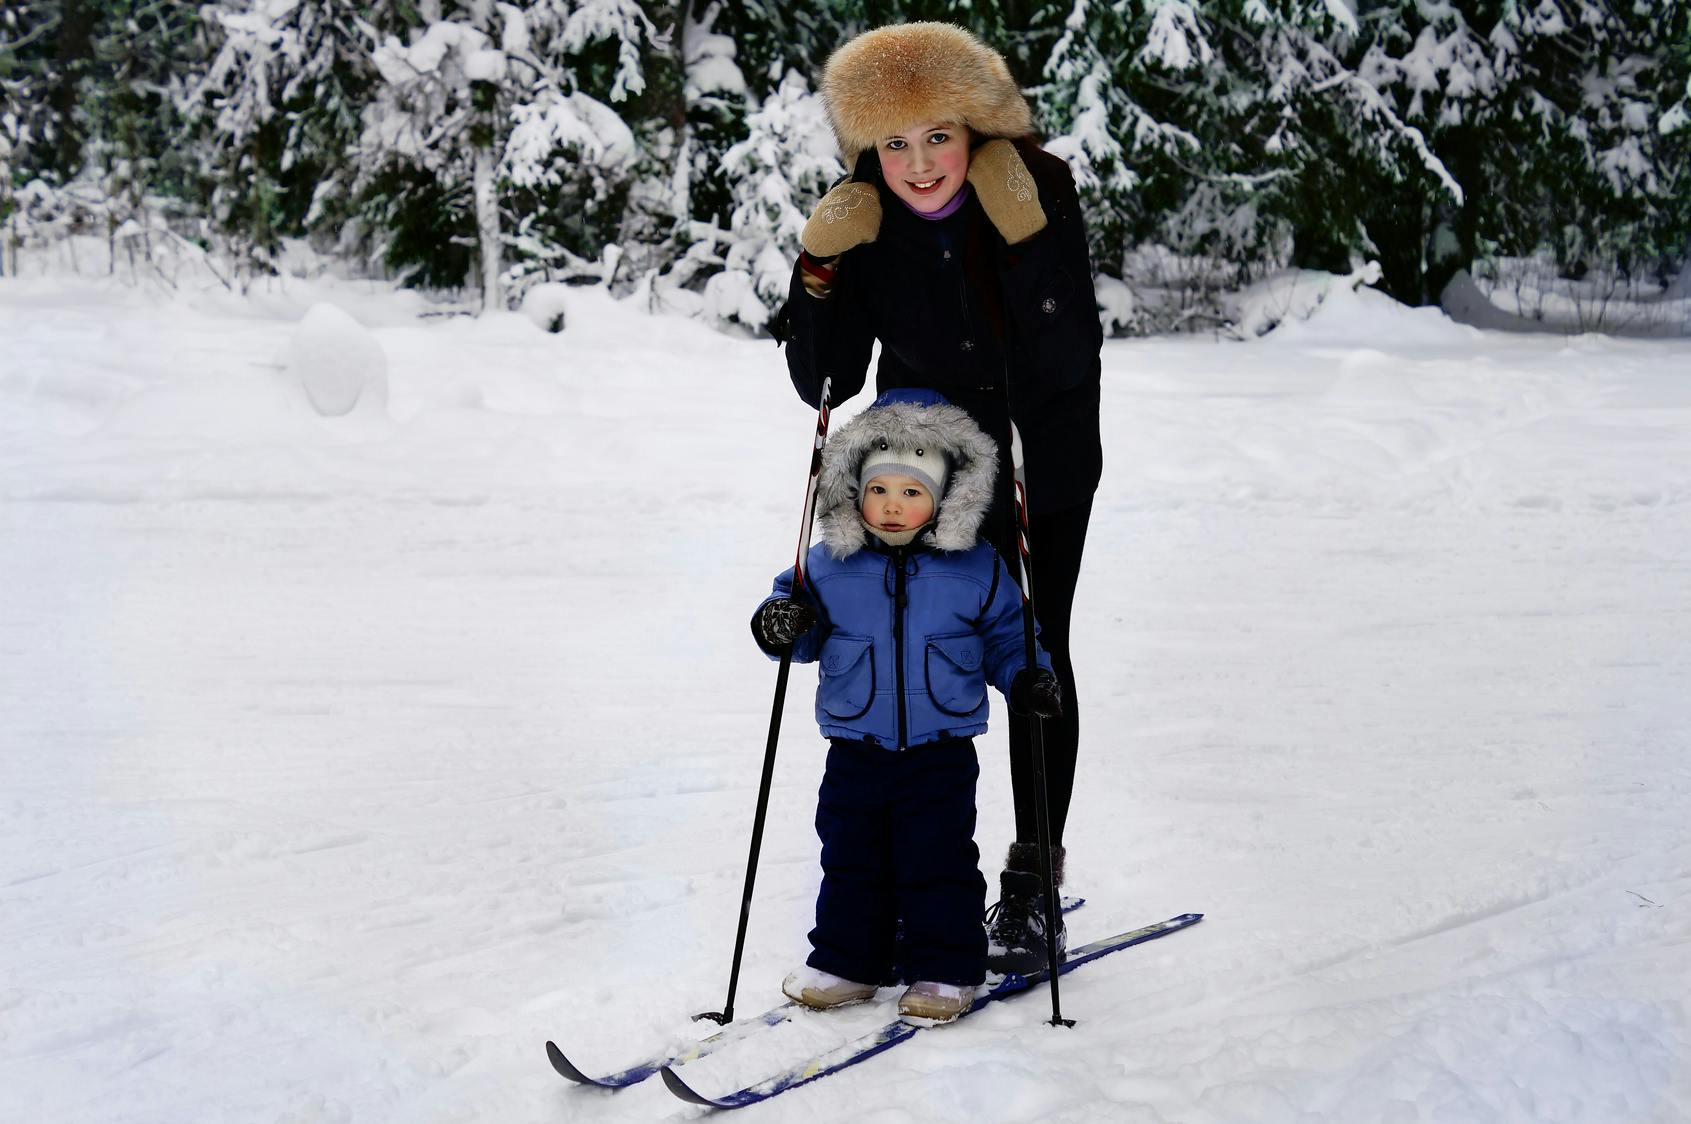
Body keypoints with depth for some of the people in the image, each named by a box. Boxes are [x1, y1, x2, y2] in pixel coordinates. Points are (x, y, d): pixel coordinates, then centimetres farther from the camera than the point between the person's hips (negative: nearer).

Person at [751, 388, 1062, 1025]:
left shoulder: (975, 568, -4)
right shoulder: (829, 565, -2)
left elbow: (1004, 637, 8)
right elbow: (807, 635, 8)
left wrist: (1028, 680, -8)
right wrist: (780, 625, -13)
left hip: (940, 754, -2)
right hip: (855, 751, 2)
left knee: (938, 862, 2)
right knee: (849, 860, 11)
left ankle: (945, 972, 14)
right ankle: (846, 962, 25)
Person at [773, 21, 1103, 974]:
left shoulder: (1043, 193, -22)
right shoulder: (865, 223, -15)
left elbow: (1067, 364, -28)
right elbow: (824, 384, -13)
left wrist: (1026, 239, -37)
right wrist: (819, 272, -27)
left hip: (1043, 472, -2)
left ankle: (1034, 883, 18)